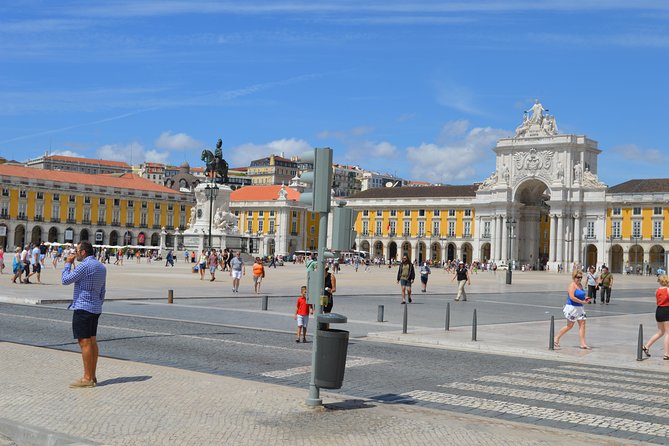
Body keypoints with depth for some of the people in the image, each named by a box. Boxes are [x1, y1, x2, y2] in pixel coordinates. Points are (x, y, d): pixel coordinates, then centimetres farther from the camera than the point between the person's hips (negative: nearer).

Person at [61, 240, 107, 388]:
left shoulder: (85, 265, -16)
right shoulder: (101, 267, 13)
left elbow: (65, 280, -11)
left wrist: (68, 263, 0)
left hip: (83, 308, -9)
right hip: (95, 308, 9)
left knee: (84, 343, -7)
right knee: (92, 341, 11)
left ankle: (87, 378, -6)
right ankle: (92, 376, 15)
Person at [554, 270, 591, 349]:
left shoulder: (580, 285, 12)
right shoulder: (572, 285, -14)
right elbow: (572, 297, -24)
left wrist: (585, 299, 3)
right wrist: (582, 302, -21)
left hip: (579, 308, 8)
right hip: (572, 308, -8)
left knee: (582, 324, 1)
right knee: (569, 326, 1)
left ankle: (583, 344, 1)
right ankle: (556, 338, 17)